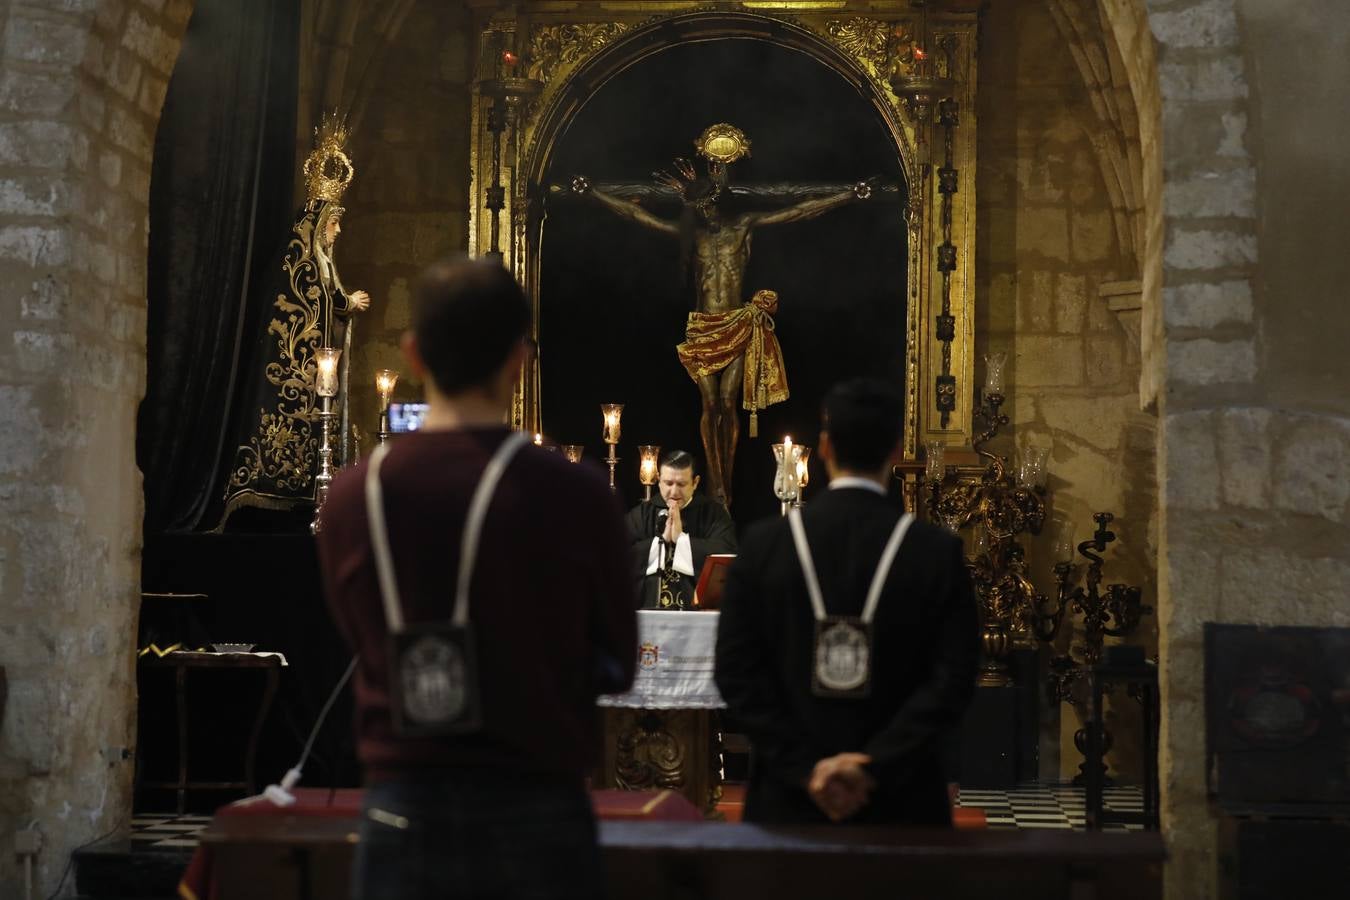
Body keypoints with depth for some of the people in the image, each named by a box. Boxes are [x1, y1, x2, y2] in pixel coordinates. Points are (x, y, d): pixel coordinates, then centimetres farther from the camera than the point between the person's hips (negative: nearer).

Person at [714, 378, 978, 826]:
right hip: (901, 806, -1)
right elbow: (951, 682, -9)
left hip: (787, 805, 1)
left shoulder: (764, 544, -1)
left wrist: (806, 767, -6)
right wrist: (875, 769, -9)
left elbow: (736, 672, -4)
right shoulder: (939, 552, -4)